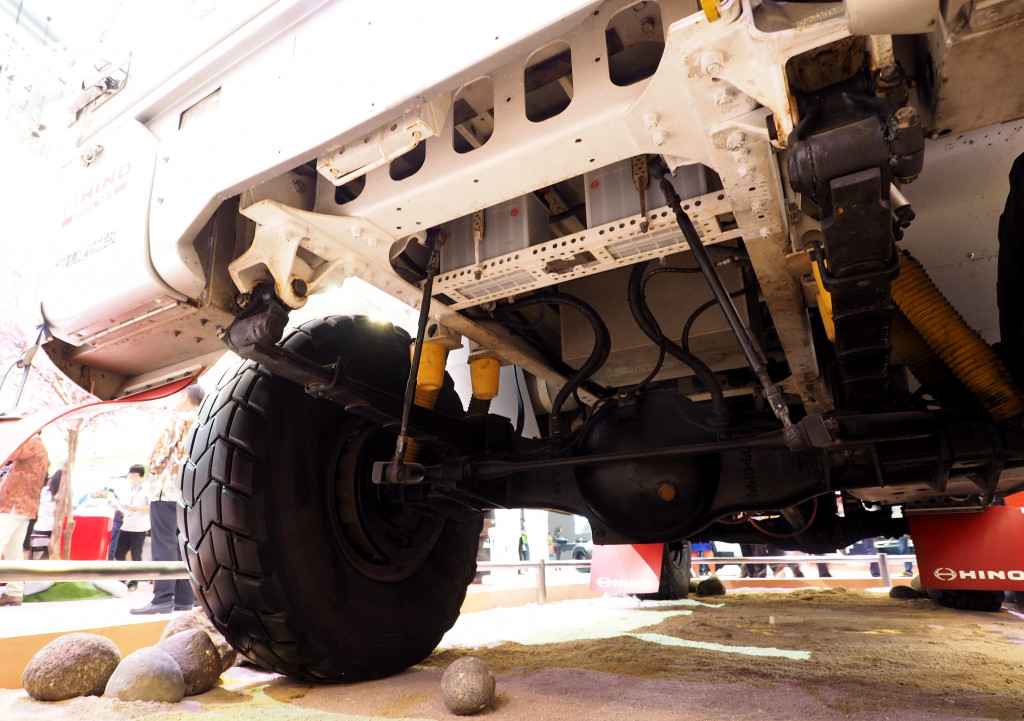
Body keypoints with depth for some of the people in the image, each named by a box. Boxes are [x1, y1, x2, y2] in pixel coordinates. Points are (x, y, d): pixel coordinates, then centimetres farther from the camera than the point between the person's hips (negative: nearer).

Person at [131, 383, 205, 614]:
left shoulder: (180, 419, -5)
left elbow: (163, 448, -10)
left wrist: (154, 469, 8)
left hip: (168, 487, -7)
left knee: (163, 543, -6)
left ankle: (163, 598, -7)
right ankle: (184, 598, 12)